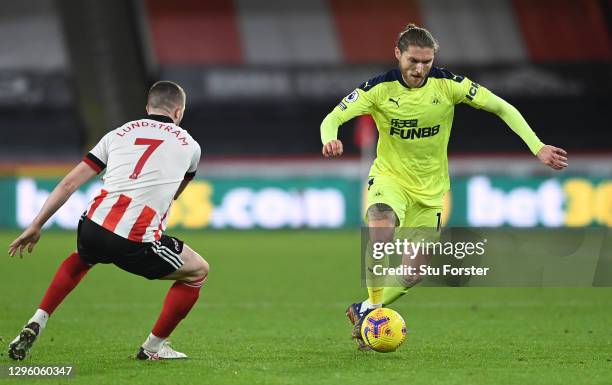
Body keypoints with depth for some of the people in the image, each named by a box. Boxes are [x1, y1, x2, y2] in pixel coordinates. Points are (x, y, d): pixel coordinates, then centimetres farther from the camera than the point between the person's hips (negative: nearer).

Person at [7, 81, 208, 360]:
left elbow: (70, 182, 12)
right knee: (198, 271, 20)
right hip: (136, 244, -4)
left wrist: (35, 226, 16)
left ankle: (35, 324, 27)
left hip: (92, 230, 4)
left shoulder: (119, 134, 17)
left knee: (82, 258, 40)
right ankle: (153, 347, 25)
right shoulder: (189, 146, 13)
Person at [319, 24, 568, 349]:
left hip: (430, 189, 2)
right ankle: (374, 308, -21)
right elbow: (332, 119, -18)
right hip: (389, 177, -2)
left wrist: (537, 147, -15)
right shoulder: (380, 88, -15)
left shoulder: (448, 85, -13)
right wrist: (330, 141, -43)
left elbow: (502, 108, -7)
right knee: (381, 230, -34)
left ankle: (364, 311, 25)